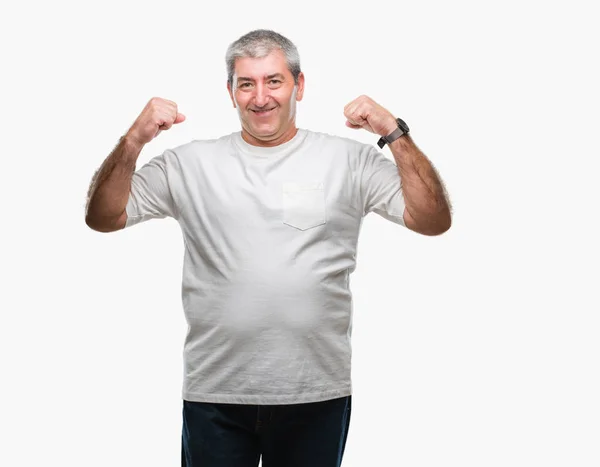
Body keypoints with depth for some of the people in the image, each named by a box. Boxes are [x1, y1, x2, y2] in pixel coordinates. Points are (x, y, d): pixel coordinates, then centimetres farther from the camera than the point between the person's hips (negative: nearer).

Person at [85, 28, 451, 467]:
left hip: (317, 394, 0)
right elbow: (103, 217, 3)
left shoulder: (349, 160, 2)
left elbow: (434, 221, -4)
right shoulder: (191, 163, 5)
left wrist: (395, 133, -14)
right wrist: (134, 141, -11)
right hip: (215, 396, 1)